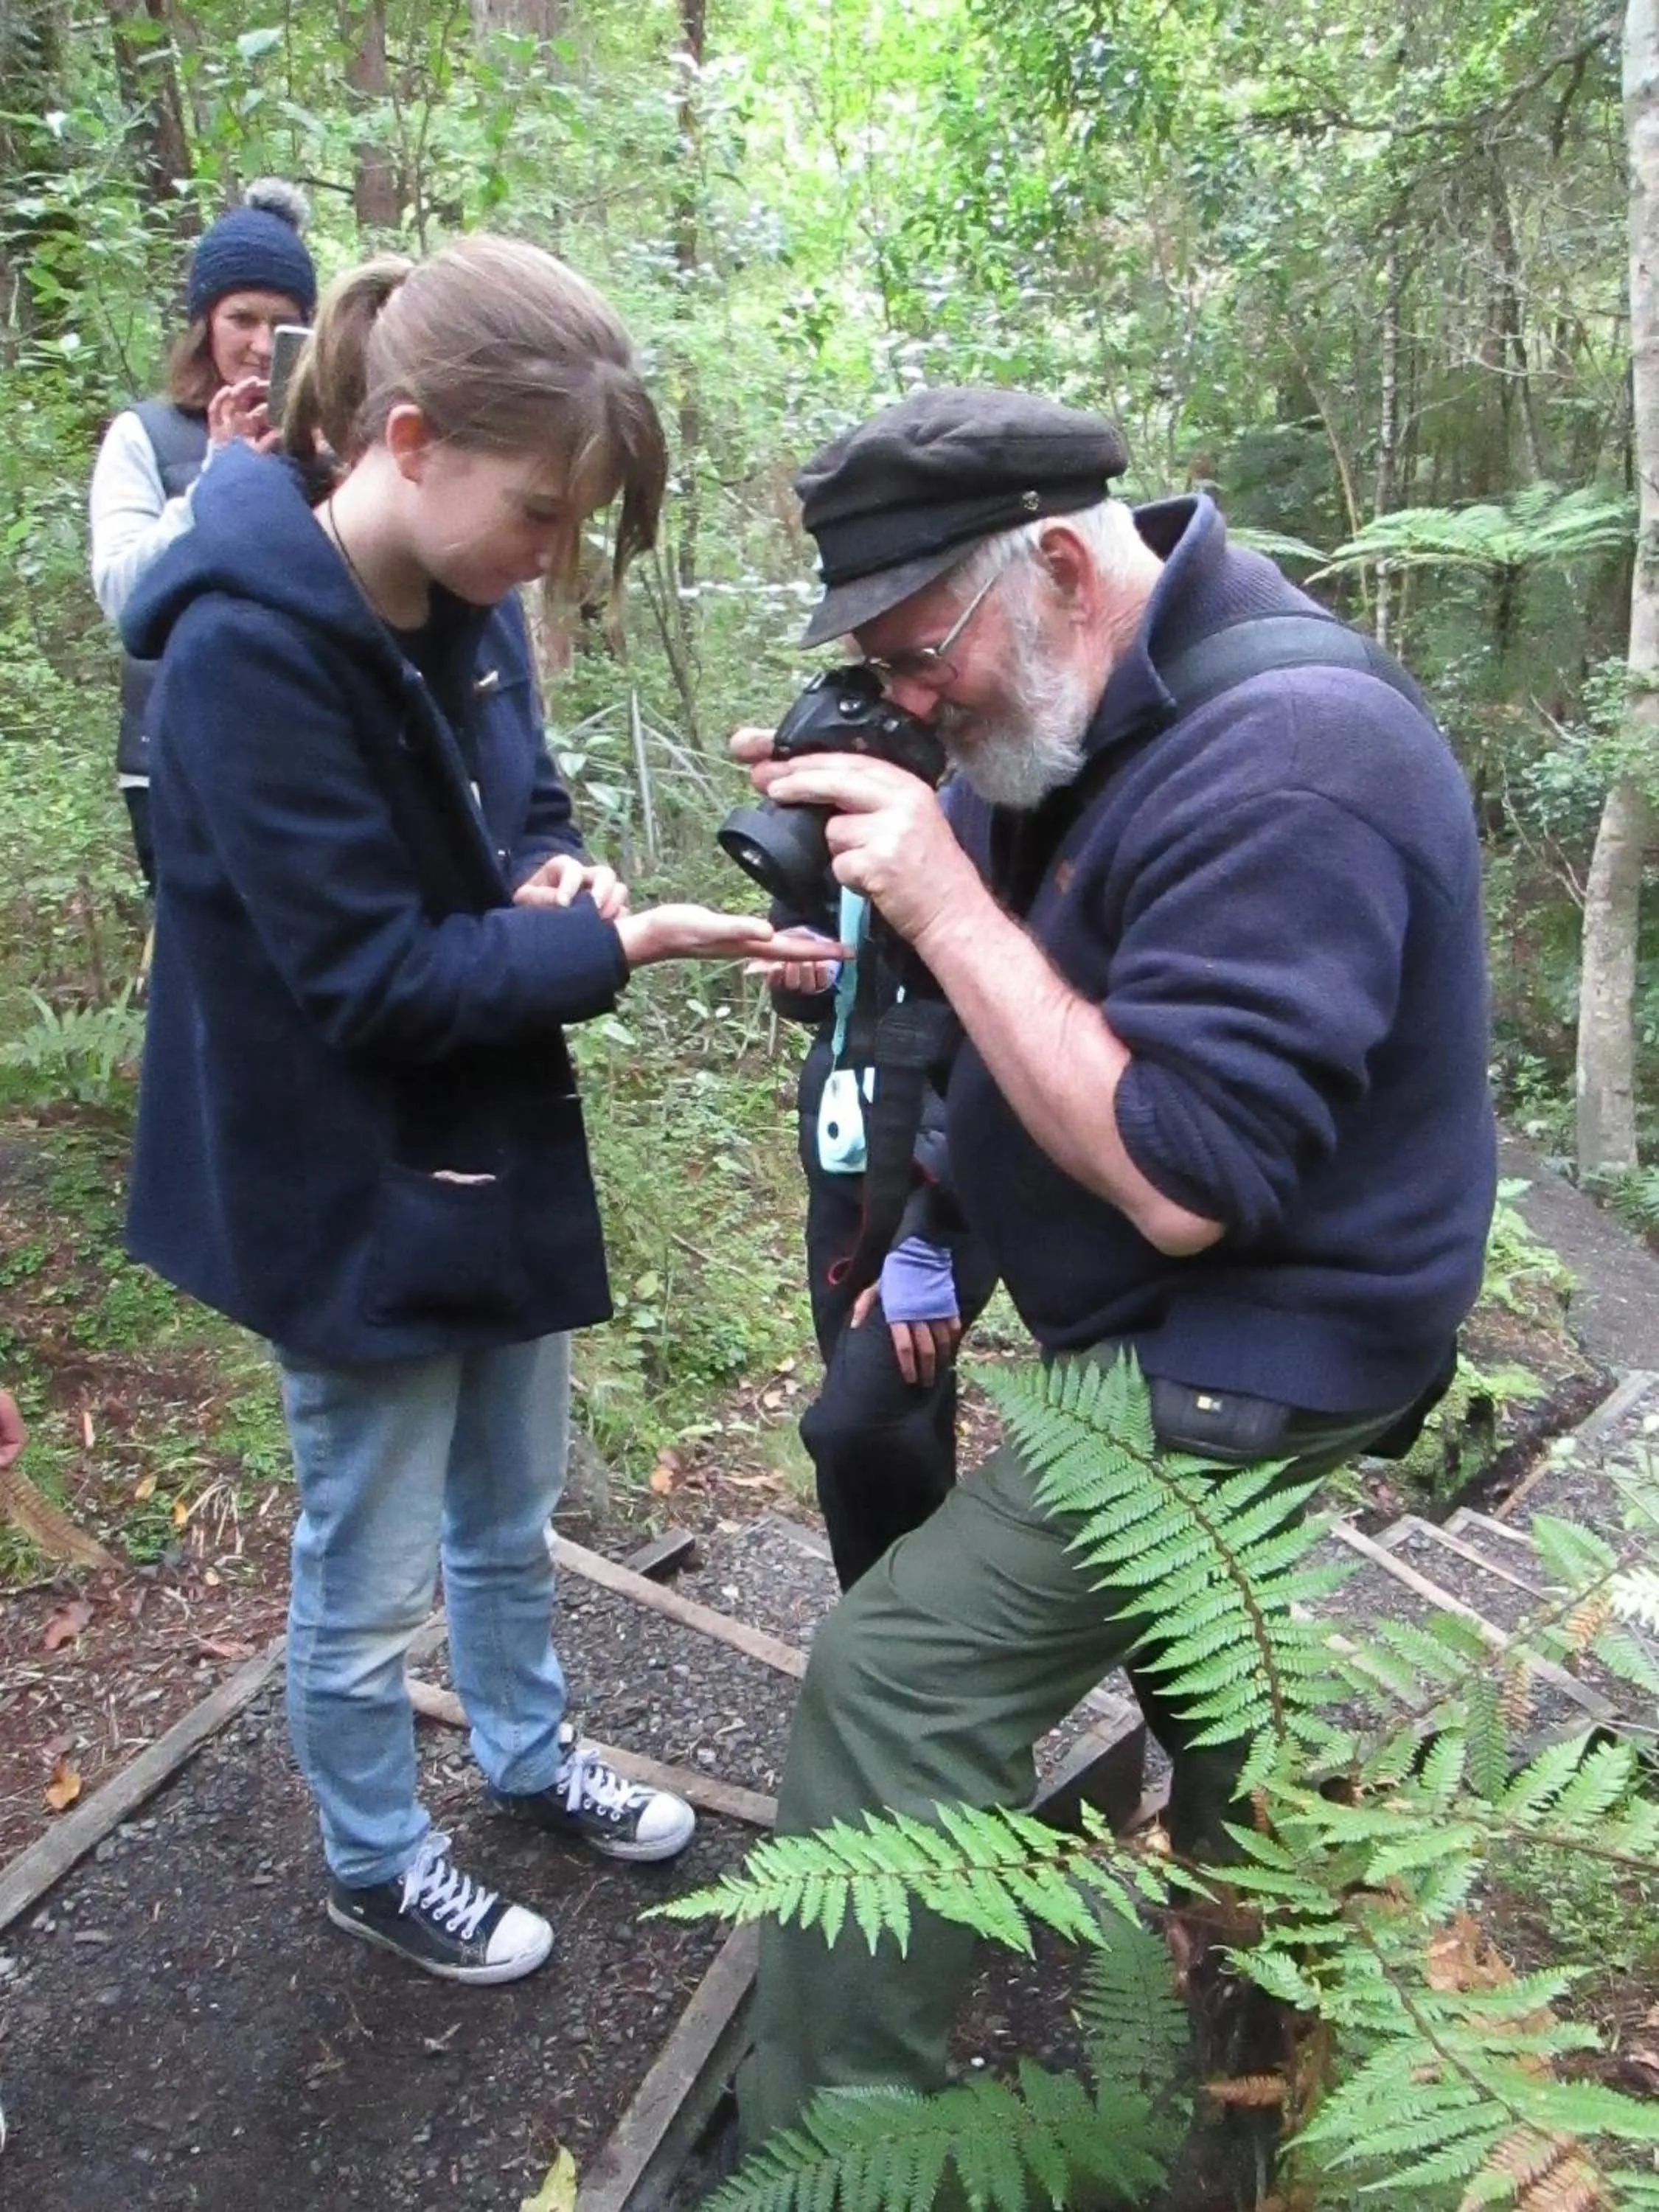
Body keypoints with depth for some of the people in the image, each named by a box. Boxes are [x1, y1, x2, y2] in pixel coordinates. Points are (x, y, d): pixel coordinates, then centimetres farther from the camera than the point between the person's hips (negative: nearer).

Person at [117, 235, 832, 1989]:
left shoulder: (466, 606, -3)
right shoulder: (249, 643, -25)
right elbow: (372, 977, -25)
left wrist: (553, 874, -10)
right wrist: (616, 943, -26)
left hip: (498, 1147, 7)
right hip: (352, 1194, -7)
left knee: (509, 1516, 25)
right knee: (371, 1571, 14)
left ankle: (531, 1759, 50)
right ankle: (375, 1864, 40)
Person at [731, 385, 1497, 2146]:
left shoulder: (1282, 767, -28)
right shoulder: (1121, 698, 2)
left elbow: (1183, 1181, -31)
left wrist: (945, 905, -30)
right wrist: (861, 823, -8)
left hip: (1250, 1373, -10)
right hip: (1206, 1341, 10)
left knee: (896, 1676, -12)